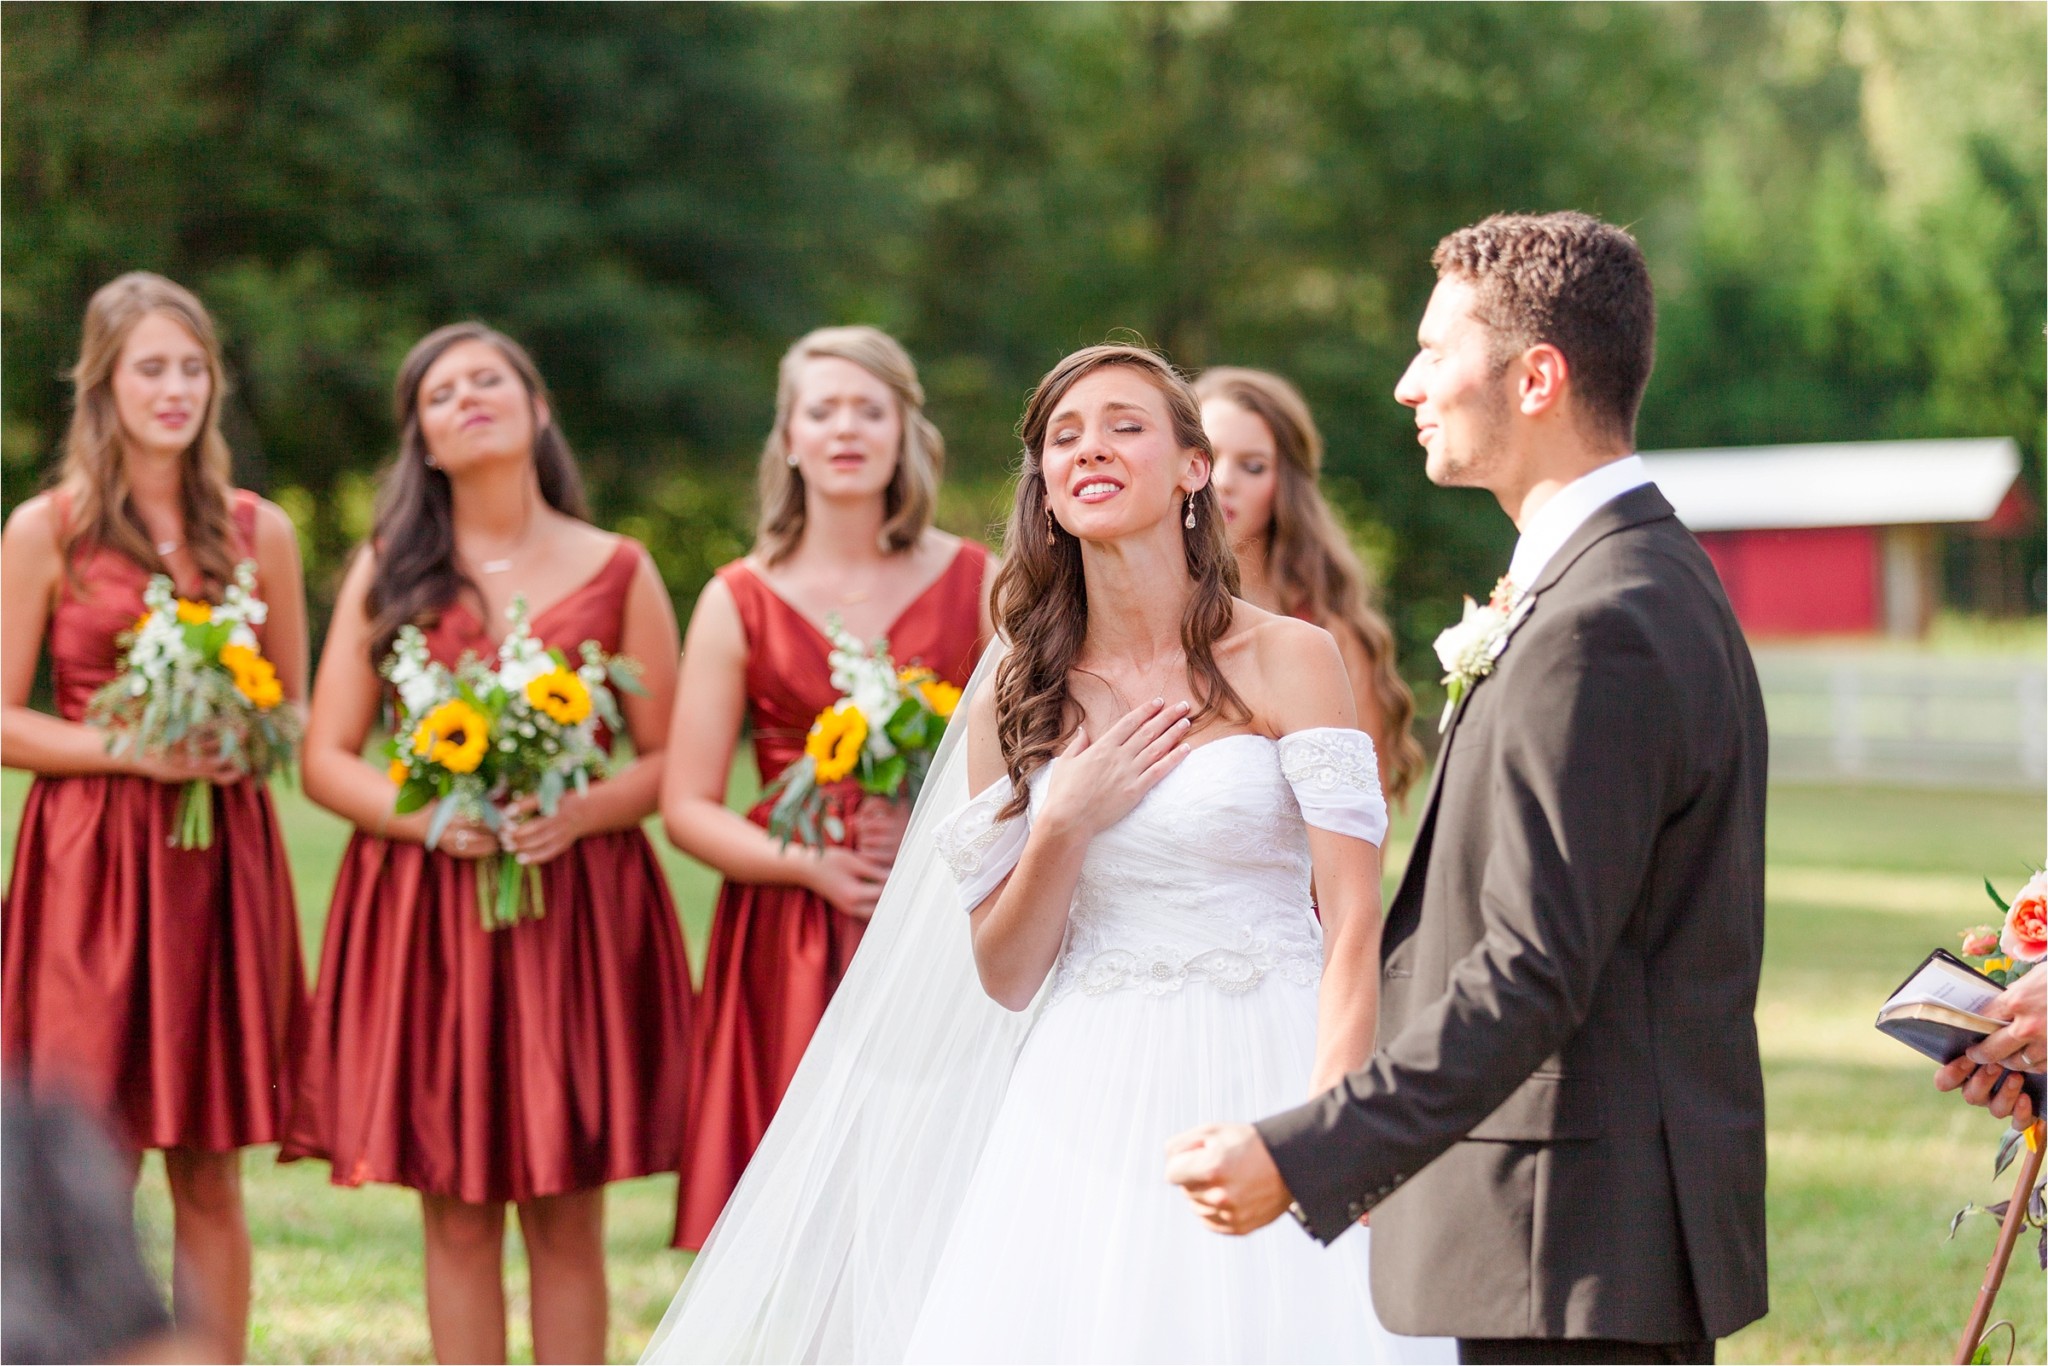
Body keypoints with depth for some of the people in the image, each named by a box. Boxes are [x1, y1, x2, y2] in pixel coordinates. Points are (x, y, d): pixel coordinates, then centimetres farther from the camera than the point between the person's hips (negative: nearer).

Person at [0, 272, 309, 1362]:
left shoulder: (258, 531, 10)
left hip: (223, 859, 3)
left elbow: (298, 711, 16)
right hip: (89, 862, -3)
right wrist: (131, 748, -14)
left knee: (209, 1173, 5)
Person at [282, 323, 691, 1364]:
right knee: (457, 1211, 1)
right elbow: (325, 759, 5)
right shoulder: (387, 574, 8)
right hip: (424, 910, 1)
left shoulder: (615, 572, 6)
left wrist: (580, 812, -14)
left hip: (579, 908, 0)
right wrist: (423, 814, -13)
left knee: (566, 1216, 1)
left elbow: (668, 759, 5)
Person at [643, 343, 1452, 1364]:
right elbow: (1005, 975, 8)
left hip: (1260, 1080, -2)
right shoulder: (1019, 696, 8)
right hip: (1089, 1109, 3)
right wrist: (1064, 827, -8)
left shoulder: (1287, 660, -2)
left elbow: (1355, 928, -9)